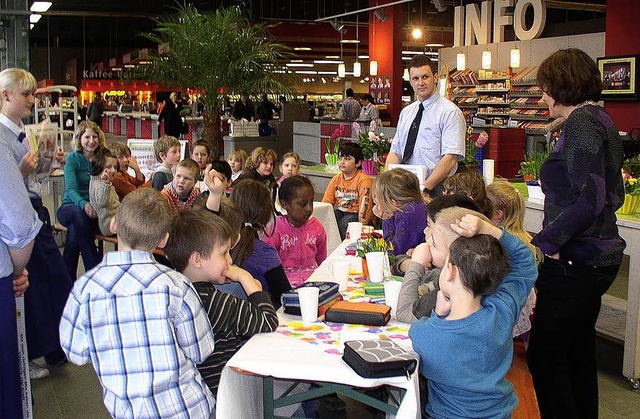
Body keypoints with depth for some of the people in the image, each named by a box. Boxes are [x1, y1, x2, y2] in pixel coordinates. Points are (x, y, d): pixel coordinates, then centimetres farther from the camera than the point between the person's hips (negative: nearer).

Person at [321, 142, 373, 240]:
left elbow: (364, 204, -18)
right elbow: (326, 202, 7)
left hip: (356, 214, -5)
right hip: (340, 212, 6)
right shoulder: (336, 179, 10)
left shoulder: (364, 180, -10)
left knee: (342, 225, -34)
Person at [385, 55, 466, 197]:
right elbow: (395, 151, 15)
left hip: (434, 191, -5)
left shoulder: (450, 112, -2)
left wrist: (426, 187, -20)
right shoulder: (406, 112, 18)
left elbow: (450, 158, -12)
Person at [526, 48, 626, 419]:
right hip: (598, 256, 11)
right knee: (579, 353, 20)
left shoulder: (581, 121, -16)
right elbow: (615, 196, 19)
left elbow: (589, 197, -25)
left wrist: (546, 241, -19)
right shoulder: (601, 118, 14)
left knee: (545, 359, -4)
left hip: (575, 261, -10)